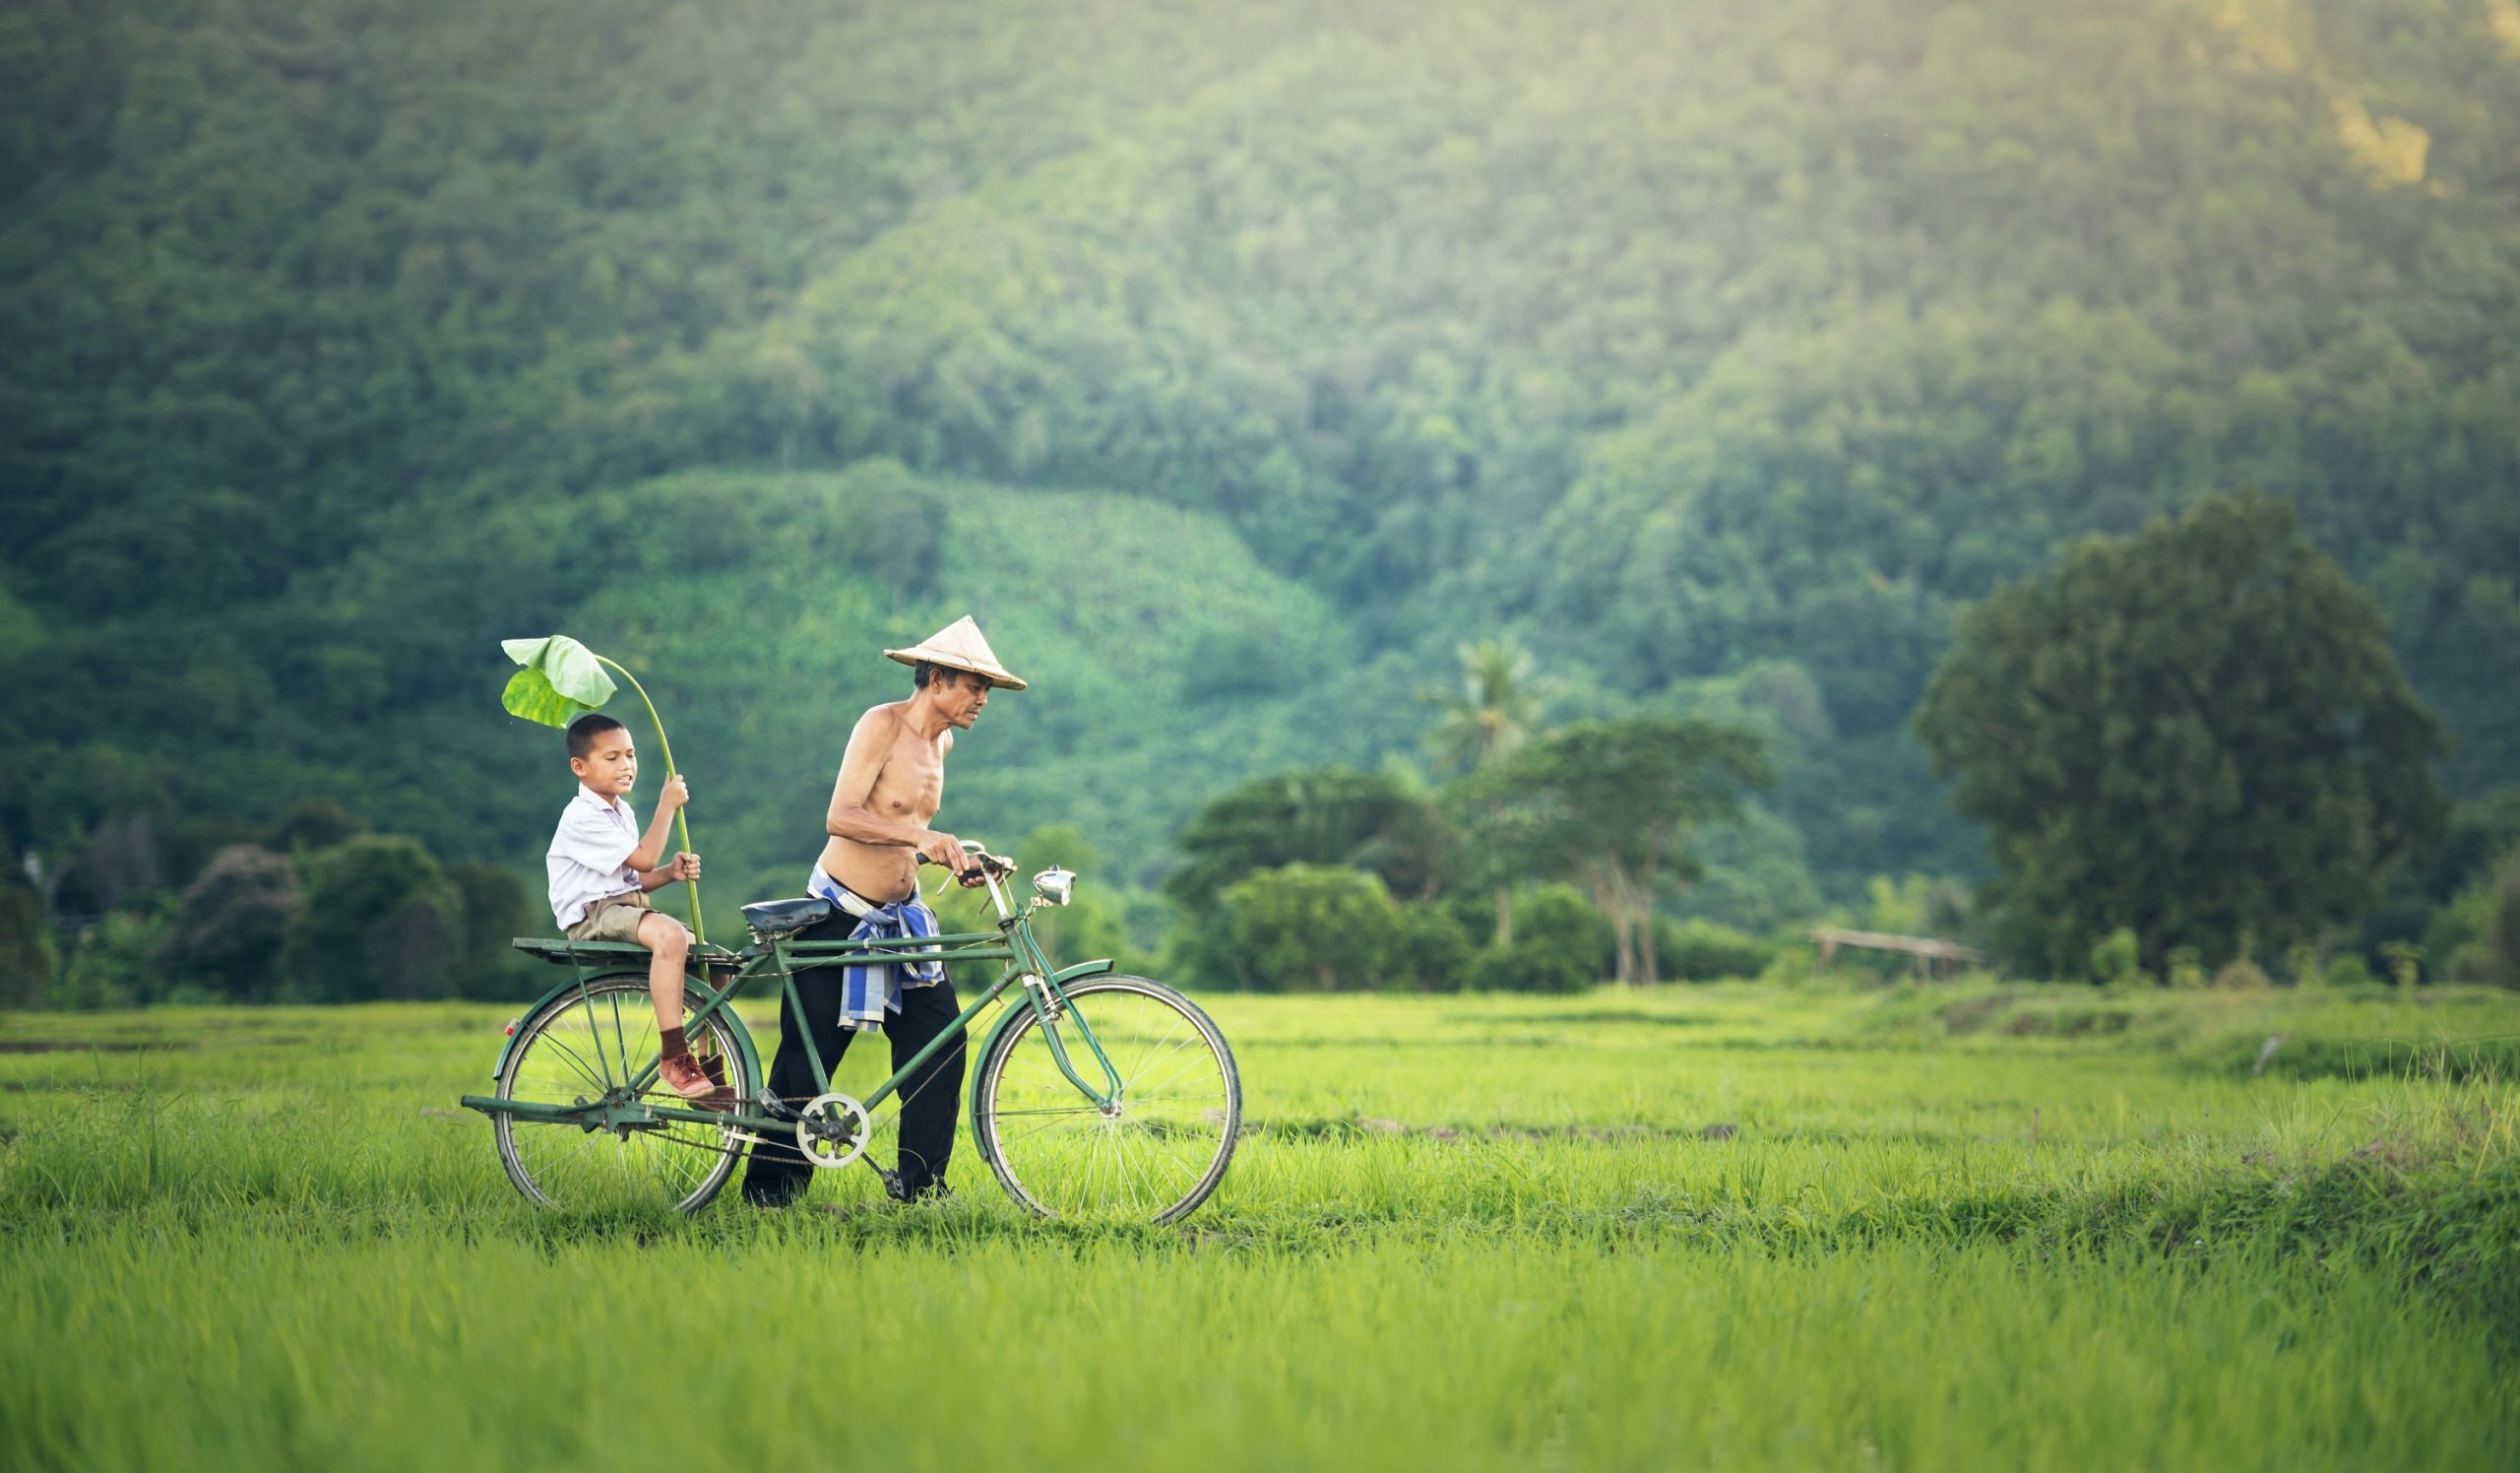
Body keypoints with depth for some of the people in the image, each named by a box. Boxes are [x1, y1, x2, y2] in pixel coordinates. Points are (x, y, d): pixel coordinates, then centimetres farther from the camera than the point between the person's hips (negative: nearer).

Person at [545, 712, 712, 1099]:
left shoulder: (622, 812, 18)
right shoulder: (583, 818, -14)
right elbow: (643, 859, -17)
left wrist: (671, 871, -2)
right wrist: (667, 805, -10)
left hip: (628, 907, 10)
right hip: (593, 916, -10)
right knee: (671, 935, -37)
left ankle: (711, 1071, 9)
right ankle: (675, 1059, -38)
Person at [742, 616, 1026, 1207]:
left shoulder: (942, 741, 9)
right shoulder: (882, 724, -15)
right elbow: (841, 818, -27)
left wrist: (958, 857, 9)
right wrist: (922, 835, -38)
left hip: (900, 917, 7)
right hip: (839, 915, -7)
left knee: (941, 1042, -3)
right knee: (808, 1060, 0)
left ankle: (920, 1185, 6)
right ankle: (769, 1192, 10)